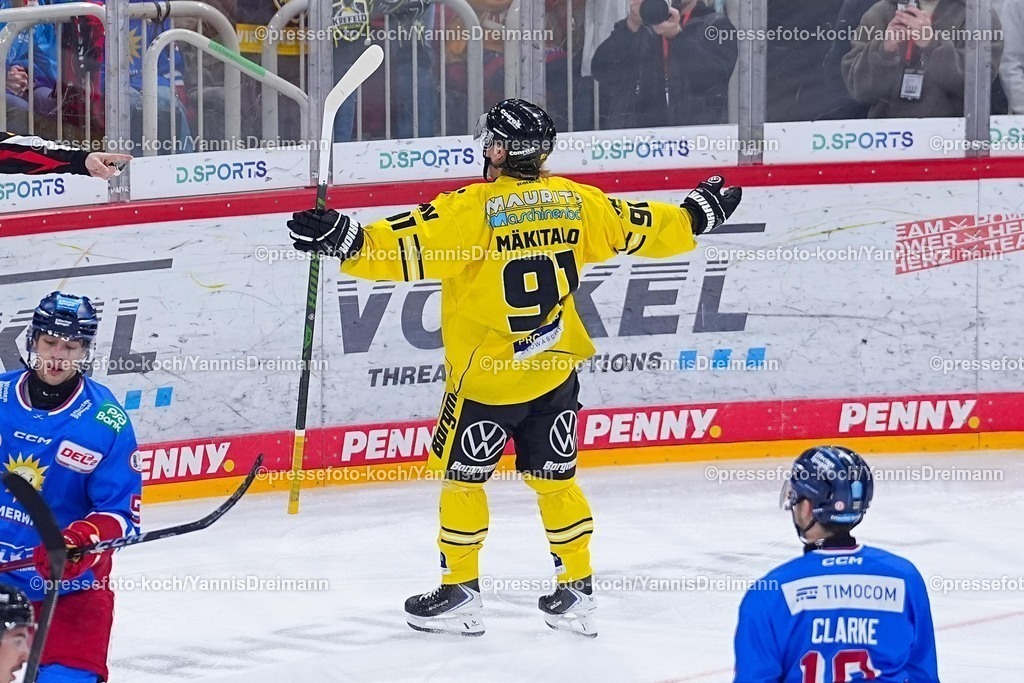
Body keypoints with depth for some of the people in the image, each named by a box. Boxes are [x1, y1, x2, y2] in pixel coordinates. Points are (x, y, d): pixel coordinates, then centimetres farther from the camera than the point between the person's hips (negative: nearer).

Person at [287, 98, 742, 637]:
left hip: (486, 375, -6)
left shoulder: (473, 209, -17)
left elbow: (408, 248, -27)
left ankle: (460, 592, 17)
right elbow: (639, 228, 13)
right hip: (555, 369, 6)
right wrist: (696, 216, 28)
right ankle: (578, 591, 20)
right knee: (554, 479, 17)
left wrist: (345, 241, -28)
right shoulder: (577, 203, 0)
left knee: (462, 476, 11)